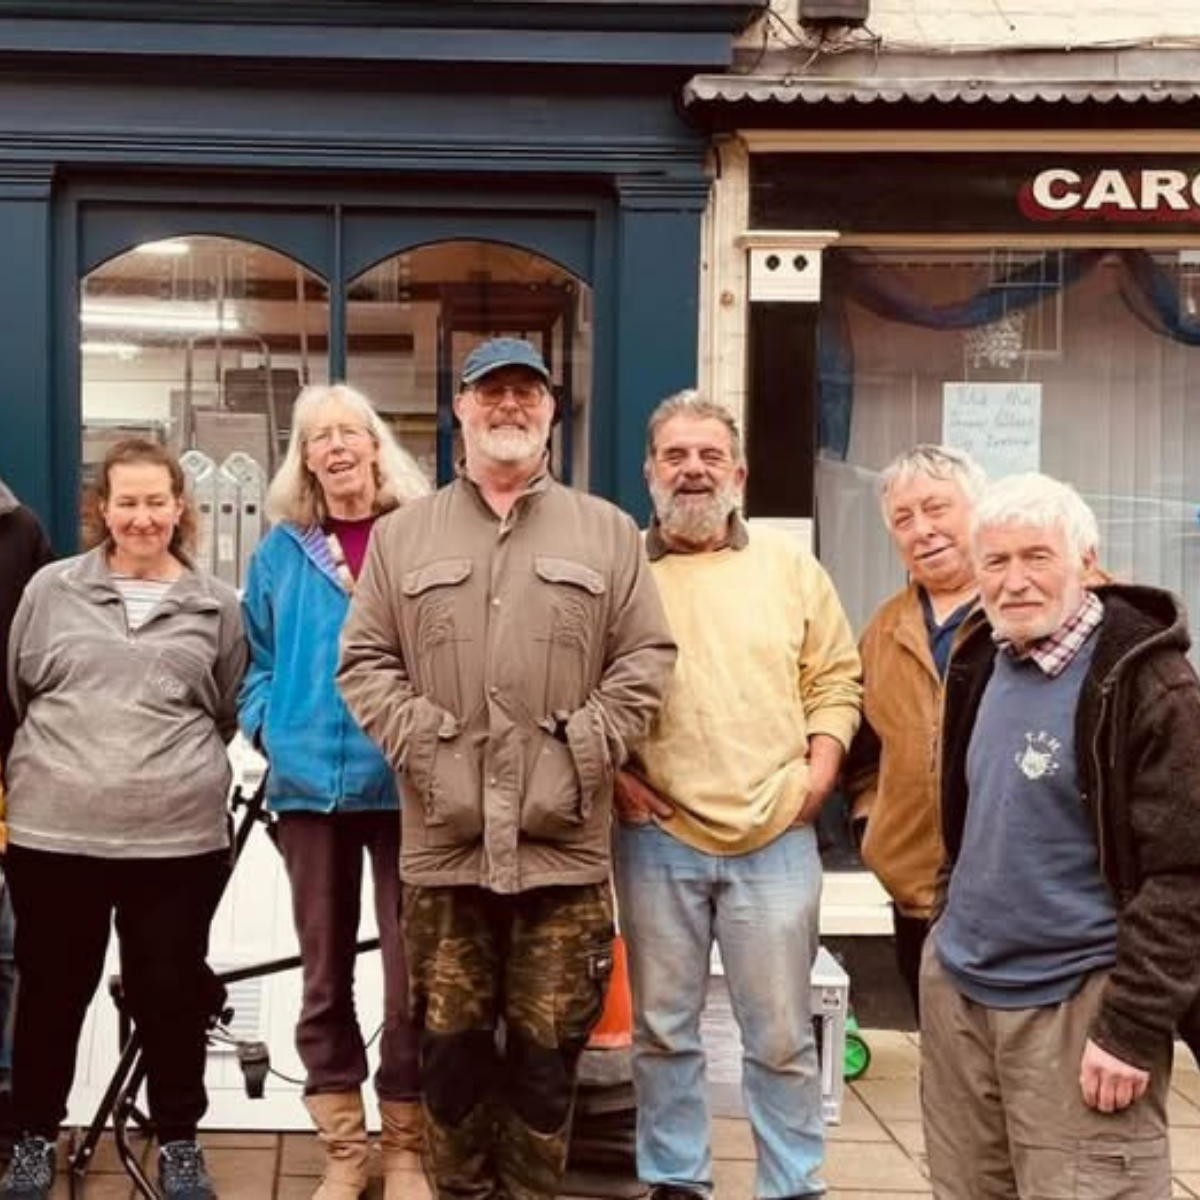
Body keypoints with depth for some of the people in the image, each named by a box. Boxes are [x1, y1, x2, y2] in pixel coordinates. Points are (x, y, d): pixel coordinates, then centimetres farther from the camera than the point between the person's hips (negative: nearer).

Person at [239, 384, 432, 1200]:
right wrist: (265, 722, 2)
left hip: (405, 781, -3)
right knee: (324, 974, 10)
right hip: (310, 781, 3)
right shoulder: (283, 550, 8)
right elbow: (260, 657, 17)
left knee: (410, 974, 3)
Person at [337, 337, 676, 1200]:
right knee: (452, 1042, 8)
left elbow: (647, 657, 5)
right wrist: (417, 742, -7)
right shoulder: (403, 534, 11)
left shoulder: (607, 531, 10)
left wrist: (589, 748, -6)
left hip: (563, 841, 0)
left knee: (549, 1048, 5)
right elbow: (365, 660, 7)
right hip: (444, 838, 1)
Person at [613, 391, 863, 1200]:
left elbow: (836, 677, 10)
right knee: (664, 1028, 11)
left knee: (783, 1034, 8)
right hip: (657, 837, 0)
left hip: (776, 836, 1)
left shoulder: (791, 565, 7)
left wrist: (821, 767, -2)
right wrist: (609, 772, -7)